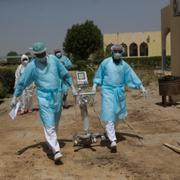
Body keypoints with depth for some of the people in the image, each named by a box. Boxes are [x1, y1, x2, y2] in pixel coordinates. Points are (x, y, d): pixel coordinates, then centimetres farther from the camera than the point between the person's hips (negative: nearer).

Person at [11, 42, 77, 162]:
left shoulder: (53, 59, 3)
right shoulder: (32, 66, -5)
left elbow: (65, 74, 13)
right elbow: (22, 82, 0)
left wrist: (72, 87, 14)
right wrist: (15, 97, -1)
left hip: (57, 95, 4)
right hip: (44, 97, -4)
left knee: (55, 123, 14)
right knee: (49, 125, -12)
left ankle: (51, 143, 33)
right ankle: (56, 150, -14)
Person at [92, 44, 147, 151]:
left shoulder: (124, 65, 3)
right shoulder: (105, 62, -2)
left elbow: (132, 76, 3)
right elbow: (99, 75, 7)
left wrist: (142, 87, 0)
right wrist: (94, 86, -1)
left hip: (120, 91, 3)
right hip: (108, 91, -3)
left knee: (117, 114, 14)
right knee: (109, 115, -11)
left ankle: (110, 131, 39)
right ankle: (113, 140, -13)